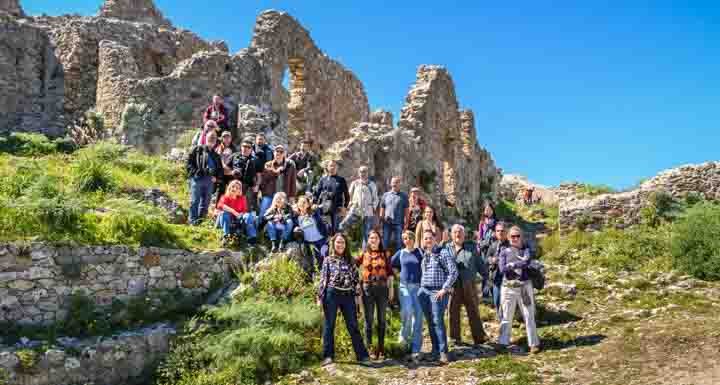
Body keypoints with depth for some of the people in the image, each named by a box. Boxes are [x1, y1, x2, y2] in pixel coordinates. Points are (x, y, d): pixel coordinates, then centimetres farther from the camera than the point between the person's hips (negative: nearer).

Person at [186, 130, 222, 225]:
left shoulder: (216, 155, 18)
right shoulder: (197, 149, 5)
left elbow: (220, 169, 22)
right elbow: (188, 163, 0)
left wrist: (216, 177, 4)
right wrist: (195, 173, -11)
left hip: (210, 180, 5)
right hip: (197, 178, -5)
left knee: (205, 202, 7)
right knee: (195, 200, -5)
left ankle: (200, 220, 16)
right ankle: (193, 220, 1)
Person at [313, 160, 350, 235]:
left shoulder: (341, 180, 10)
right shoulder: (323, 179, 10)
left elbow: (346, 195, 11)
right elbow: (316, 192, 9)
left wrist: (344, 206, 0)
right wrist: (315, 204, -3)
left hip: (337, 207, 0)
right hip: (324, 206, 0)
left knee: (335, 227, 2)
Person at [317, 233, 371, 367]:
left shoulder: (350, 260, 12)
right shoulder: (328, 260, 6)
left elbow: (356, 278, 11)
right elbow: (323, 279, 3)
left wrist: (358, 295, 4)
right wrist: (320, 297, -3)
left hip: (348, 295, 2)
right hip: (331, 294, -2)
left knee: (353, 326, 3)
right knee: (329, 326, 3)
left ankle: (362, 355, 7)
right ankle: (328, 356, 11)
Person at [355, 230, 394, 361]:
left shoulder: (385, 254, 6)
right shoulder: (363, 254, 6)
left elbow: (390, 272, 6)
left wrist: (391, 288, 2)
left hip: (382, 288, 1)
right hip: (367, 288, 0)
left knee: (381, 318, 7)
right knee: (369, 318, 3)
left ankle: (381, 347, 16)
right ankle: (369, 347, 8)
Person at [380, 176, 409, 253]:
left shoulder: (403, 196, 6)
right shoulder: (385, 195, 11)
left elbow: (406, 210, 3)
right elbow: (382, 208, 11)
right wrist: (381, 220, 2)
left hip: (399, 223, -1)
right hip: (387, 222, 2)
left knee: (398, 242, 2)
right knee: (385, 241, 5)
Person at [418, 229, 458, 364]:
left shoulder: (442, 253, -6)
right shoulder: (423, 255, 11)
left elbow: (453, 272, -10)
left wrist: (444, 289, -12)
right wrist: (421, 287, 12)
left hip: (438, 292, -6)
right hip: (424, 291, 6)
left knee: (438, 321, -10)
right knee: (430, 322, 9)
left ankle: (443, 352, -4)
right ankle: (435, 350, 17)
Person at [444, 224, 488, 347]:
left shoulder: (471, 247, 8)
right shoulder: (446, 248, 7)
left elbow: (480, 264, 10)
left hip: (469, 285, 0)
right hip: (453, 285, 0)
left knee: (473, 311, 6)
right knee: (453, 312, 6)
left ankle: (479, 337, 14)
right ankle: (455, 338, 17)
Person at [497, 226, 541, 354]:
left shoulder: (526, 249, 5)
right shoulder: (504, 252, 5)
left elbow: (526, 263, -15)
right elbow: (502, 269, -10)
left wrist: (511, 264, -10)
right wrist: (519, 263, -12)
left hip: (524, 286, 0)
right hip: (508, 287, 1)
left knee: (529, 316, 4)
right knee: (506, 317, 8)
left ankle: (534, 343, 11)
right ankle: (503, 343, 16)